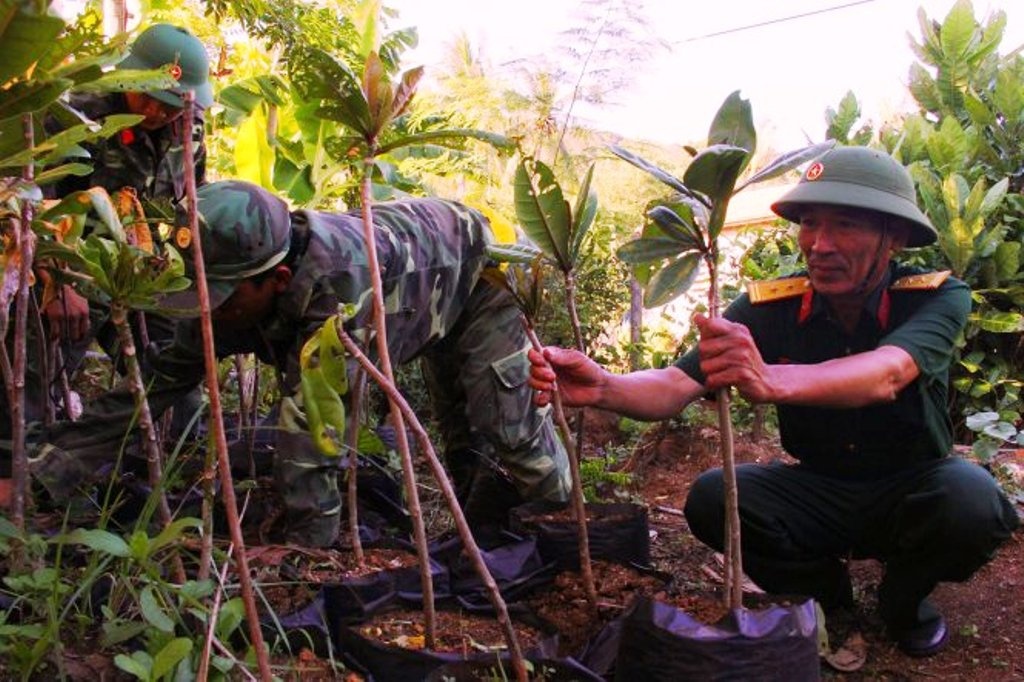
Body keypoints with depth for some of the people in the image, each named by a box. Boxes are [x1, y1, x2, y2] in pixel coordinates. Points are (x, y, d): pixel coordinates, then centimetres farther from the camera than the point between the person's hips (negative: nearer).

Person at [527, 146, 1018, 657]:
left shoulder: (937, 297, -19)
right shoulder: (771, 306, -14)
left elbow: (887, 374, -41)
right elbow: (677, 387, -24)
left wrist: (771, 380, -61)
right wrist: (604, 388, -47)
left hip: (909, 493, -1)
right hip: (816, 492, 2)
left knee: (968, 497, -33)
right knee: (711, 498, -25)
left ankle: (904, 599, 2)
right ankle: (824, 588, 6)